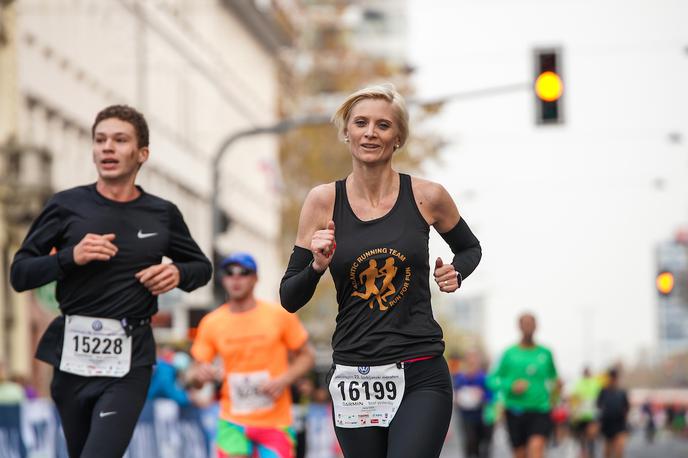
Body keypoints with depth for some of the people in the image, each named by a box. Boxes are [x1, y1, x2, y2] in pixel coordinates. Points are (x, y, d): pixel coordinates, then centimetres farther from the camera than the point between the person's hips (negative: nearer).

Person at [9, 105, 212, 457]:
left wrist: (178, 274, -2)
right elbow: (20, 274, 2)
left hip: (130, 361, -1)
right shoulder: (67, 205, 0)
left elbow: (202, 266, 21)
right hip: (72, 355, 1)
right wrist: (70, 257, -14)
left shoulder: (163, 214, 5)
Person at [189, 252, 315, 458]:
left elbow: (307, 356, 4)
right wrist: (199, 374, -18)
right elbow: (197, 370, 6)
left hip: (276, 420, 0)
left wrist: (284, 380, -13)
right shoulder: (211, 323, 1)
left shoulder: (280, 315, -3)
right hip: (233, 422, 0)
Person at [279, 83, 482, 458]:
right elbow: (289, 299, 4)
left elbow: (470, 248, 21)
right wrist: (317, 265, -14)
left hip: (421, 378, -2)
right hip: (353, 380, 2)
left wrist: (455, 272, 0)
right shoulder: (323, 201, 1)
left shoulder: (427, 197, 0)